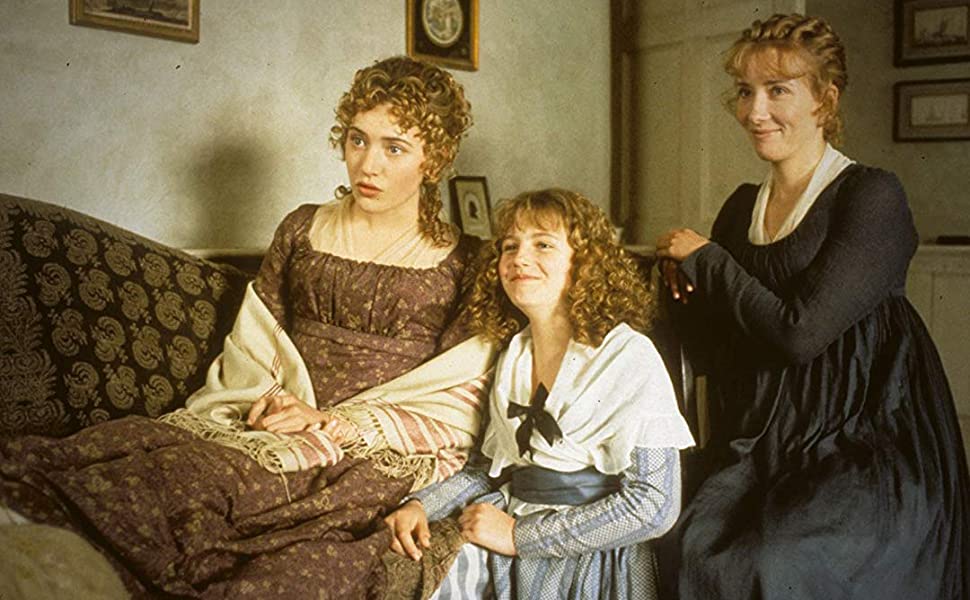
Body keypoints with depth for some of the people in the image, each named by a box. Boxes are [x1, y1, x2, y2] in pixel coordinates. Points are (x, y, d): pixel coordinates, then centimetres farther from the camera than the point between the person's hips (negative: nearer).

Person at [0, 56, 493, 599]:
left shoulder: (464, 264, 6)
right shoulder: (302, 229, 16)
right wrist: (266, 403, -8)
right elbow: (251, 350, 15)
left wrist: (333, 423, -10)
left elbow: (455, 413, 1)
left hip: (371, 453, -2)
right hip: (271, 422, 3)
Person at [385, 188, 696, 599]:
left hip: (590, 558, -5)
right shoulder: (512, 356, 9)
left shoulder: (629, 357, -11)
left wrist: (520, 535, -15)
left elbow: (655, 505, -16)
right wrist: (422, 504, -1)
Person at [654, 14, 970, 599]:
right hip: (762, 450, 5)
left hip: (869, 447, -5)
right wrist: (683, 280, -7)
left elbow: (799, 332, -19)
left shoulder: (872, 197, -8)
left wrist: (706, 259, -7)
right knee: (695, 545, -20)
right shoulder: (742, 206, 10)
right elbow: (716, 353, 12)